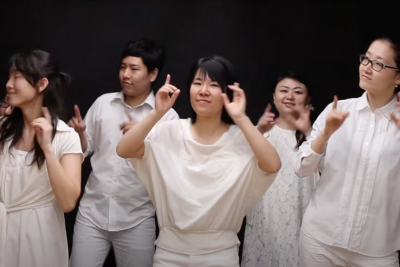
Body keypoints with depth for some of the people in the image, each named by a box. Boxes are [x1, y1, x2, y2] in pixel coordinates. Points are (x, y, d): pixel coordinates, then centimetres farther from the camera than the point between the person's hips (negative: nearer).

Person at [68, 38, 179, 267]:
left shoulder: (167, 116, -5)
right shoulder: (103, 103, 4)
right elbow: (86, 150, 12)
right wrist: (79, 134, -9)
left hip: (136, 220, -2)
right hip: (92, 212, 3)